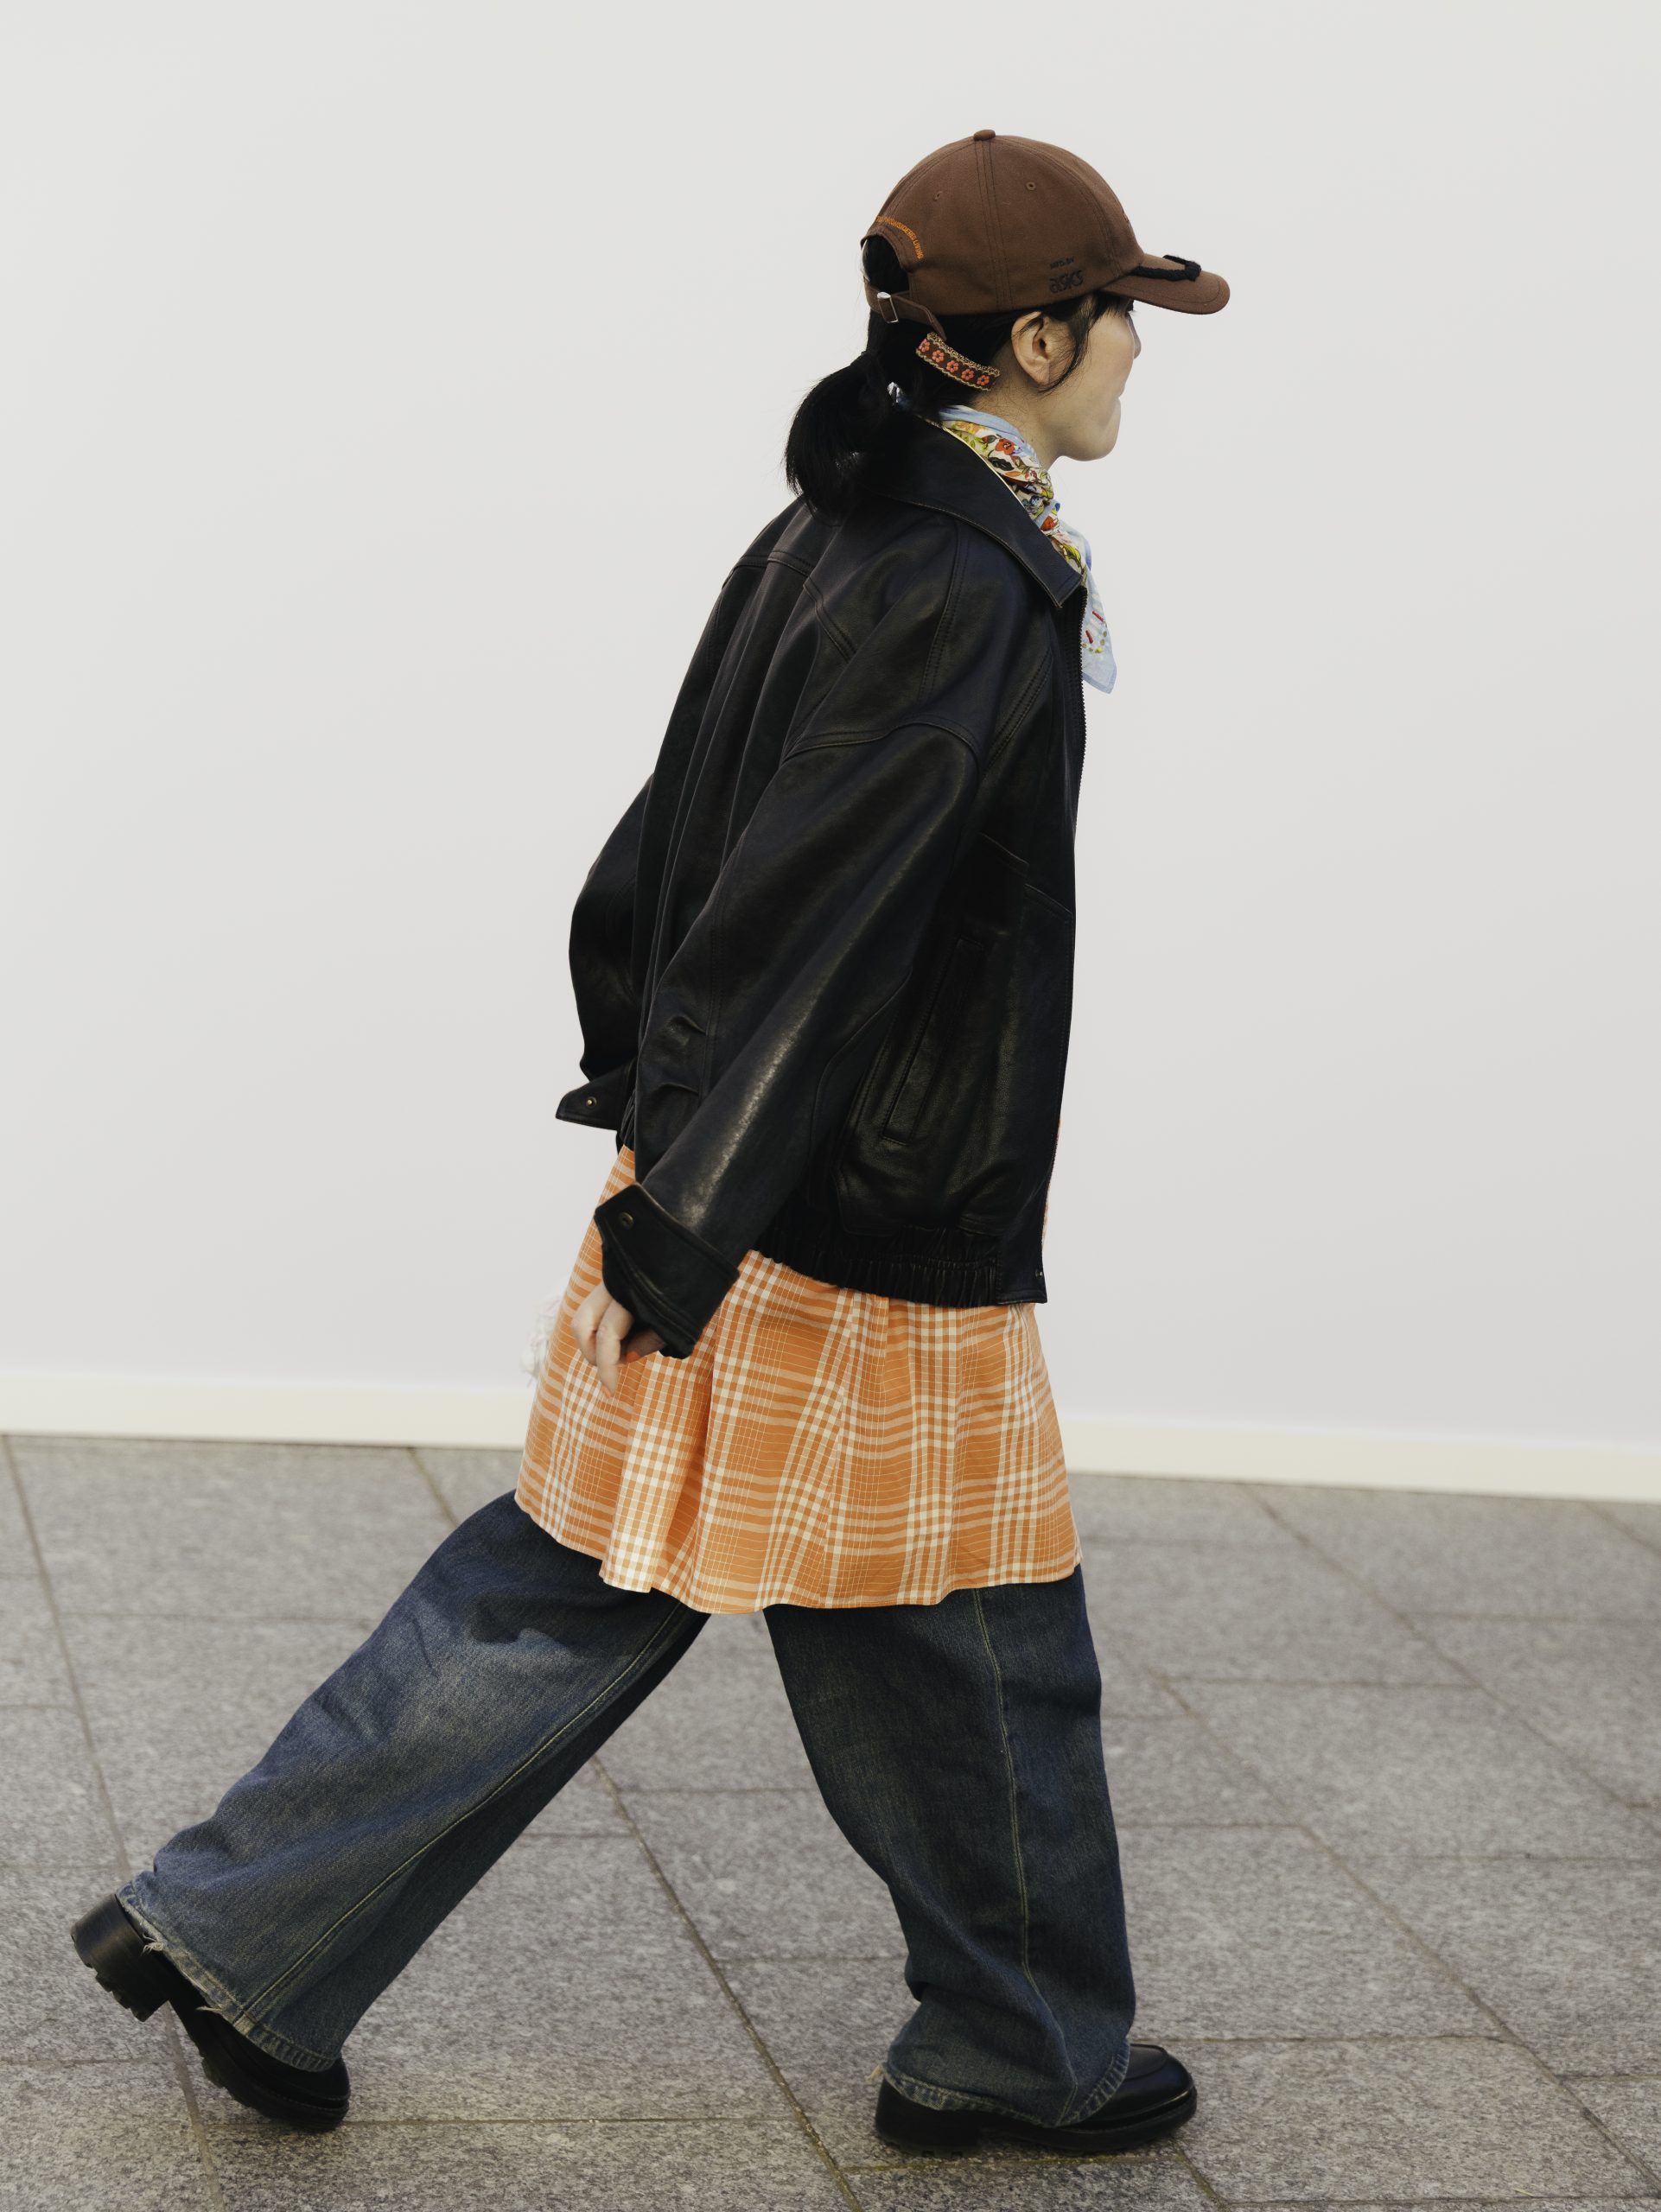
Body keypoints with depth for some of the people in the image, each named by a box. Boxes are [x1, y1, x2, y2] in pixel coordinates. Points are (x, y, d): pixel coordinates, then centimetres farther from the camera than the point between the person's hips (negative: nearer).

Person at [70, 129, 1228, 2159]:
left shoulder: (830, 541, 8)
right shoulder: (959, 592, -21)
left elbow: (682, 846, 15)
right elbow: (808, 920, -25)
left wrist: (648, 1079, 24)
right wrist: (686, 1228, -24)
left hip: (732, 1185, 9)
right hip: (874, 1236, -9)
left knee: (563, 1591, 15)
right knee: (969, 1654, 10)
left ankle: (233, 1932, 20)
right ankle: (1021, 2054, 30)